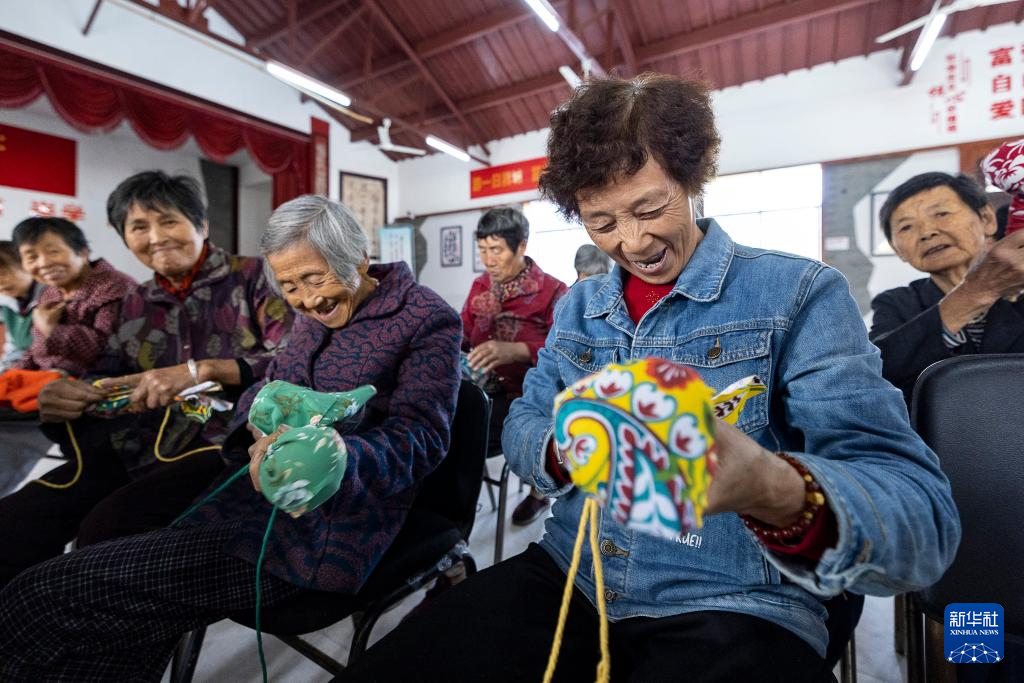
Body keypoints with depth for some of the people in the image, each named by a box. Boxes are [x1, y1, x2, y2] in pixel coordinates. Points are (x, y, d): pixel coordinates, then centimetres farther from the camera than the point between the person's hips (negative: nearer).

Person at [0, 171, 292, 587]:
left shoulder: (251, 277, 0)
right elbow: (103, 377, 18)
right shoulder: (135, 304, 19)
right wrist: (58, 400, -5)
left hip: (224, 440, -5)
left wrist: (201, 370, -22)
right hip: (139, 448, 6)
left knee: (107, 527, -25)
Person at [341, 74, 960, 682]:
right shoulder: (578, 307, 7)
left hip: (734, 611, -2)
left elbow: (922, 518, -16)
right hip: (568, 580, 4)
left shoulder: (800, 294, -9)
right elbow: (520, 427, 5)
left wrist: (773, 490, -38)